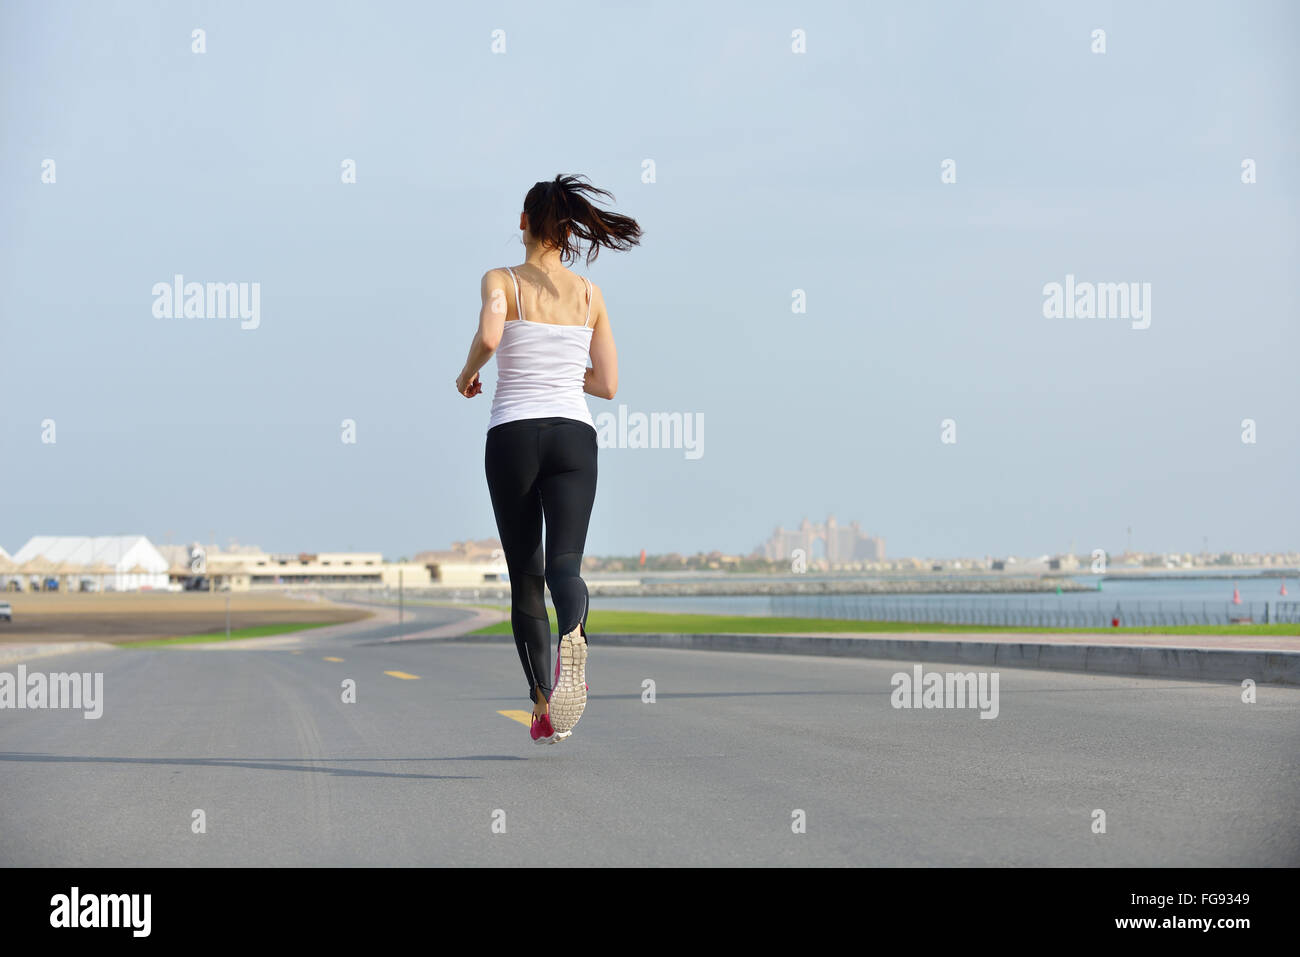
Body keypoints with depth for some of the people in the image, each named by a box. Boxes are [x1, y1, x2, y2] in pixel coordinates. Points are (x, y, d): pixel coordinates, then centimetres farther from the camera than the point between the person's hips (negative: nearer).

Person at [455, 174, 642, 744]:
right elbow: (607, 384, 12)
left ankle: (544, 708, 13)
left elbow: (488, 336, -22)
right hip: (573, 436, 1)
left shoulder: (501, 281, 0)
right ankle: (573, 637, -47)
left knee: (525, 577, 10)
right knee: (564, 564, -12)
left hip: (512, 436, -1)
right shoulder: (589, 294, 11)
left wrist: (467, 374, -1)